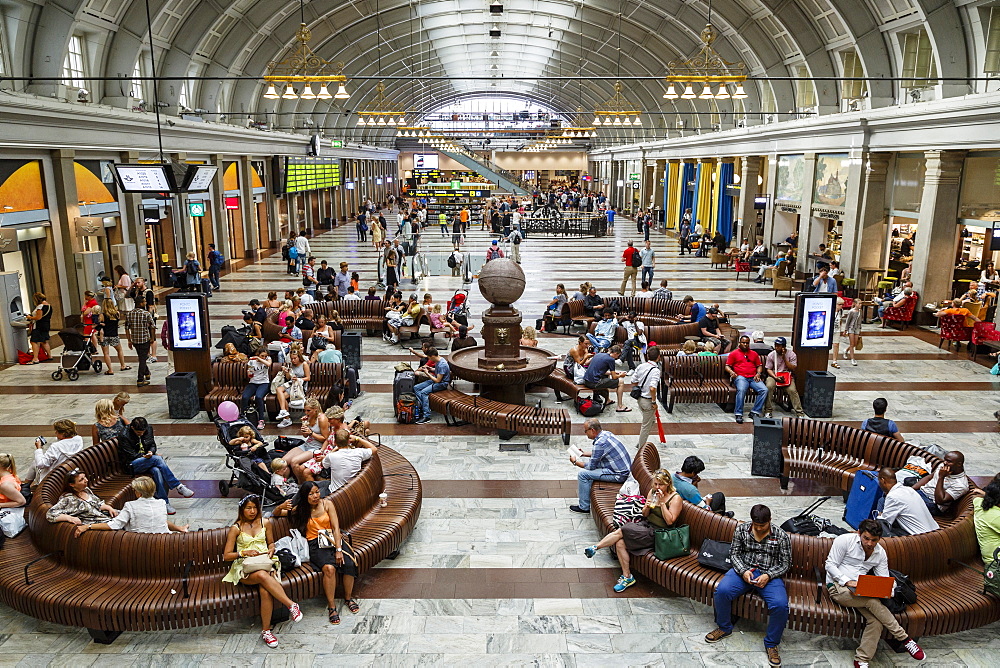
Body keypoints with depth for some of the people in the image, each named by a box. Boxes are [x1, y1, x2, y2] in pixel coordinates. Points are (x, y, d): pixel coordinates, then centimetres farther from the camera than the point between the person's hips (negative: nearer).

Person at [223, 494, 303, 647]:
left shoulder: (265, 523, 12)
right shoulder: (236, 528, 3)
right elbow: (226, 556, 2)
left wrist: (271, 549, 2)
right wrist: (244, 552, -14)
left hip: (265, 563, 2)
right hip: (245, 567, -2)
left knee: (265, 590, -32)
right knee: (262, 575, -39)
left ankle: (266, 631, -23)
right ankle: (291, 605, -35)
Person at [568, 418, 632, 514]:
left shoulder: (600, 443, -23)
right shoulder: (606, 433, 6)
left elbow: (591, 466, -12)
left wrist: (575, 461, 2)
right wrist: (584, 454, 21)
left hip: (619, 475, -10)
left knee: (583, 474, -7)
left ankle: (584, 507, 4)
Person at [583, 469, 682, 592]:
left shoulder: (675, 498, -9)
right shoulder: (652, 492, 9)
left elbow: (670, 521, -15)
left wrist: (662, 502, -20)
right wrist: (647, 507, -10)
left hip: (657, 532, -7)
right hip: (645, 524, 7)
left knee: (621, 531, -22)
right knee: (620, 543, -19)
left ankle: (596, 547, -8)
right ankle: (627, 577, -7)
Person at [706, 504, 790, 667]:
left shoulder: (781, 537, -3)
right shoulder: (742, 529, 2)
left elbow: (786, 564, 0)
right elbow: (734, 553, 6)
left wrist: (768, 576, -16)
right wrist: (743, 571, -13)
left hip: (770, 576, -1)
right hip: (744, 570, 1)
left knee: (780, 604, -30)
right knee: (722, 590, -26)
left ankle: (771, 644, -5)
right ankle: (724, 628, 2)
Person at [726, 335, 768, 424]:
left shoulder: (754, 354, 25)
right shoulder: (734, 353, 15)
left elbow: (759, 366, 25)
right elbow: (727, 366, 10)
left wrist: (758, 373, 4)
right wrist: (731, 372, -11)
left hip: (753, 378, 4)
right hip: (740, 377, -3)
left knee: (764, 390, -24)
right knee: (741, 390, -36)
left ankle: (755, 412, -21)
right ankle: (738, 414, -34)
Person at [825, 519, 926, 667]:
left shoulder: (880, 553, 8)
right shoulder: (844, 541, -8)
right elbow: (830, 565, -9)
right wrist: (847, 581, -23)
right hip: (838, 587, -5)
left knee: (877, 621, -22)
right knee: (873, 602, -30)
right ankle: (904, 639, -15)